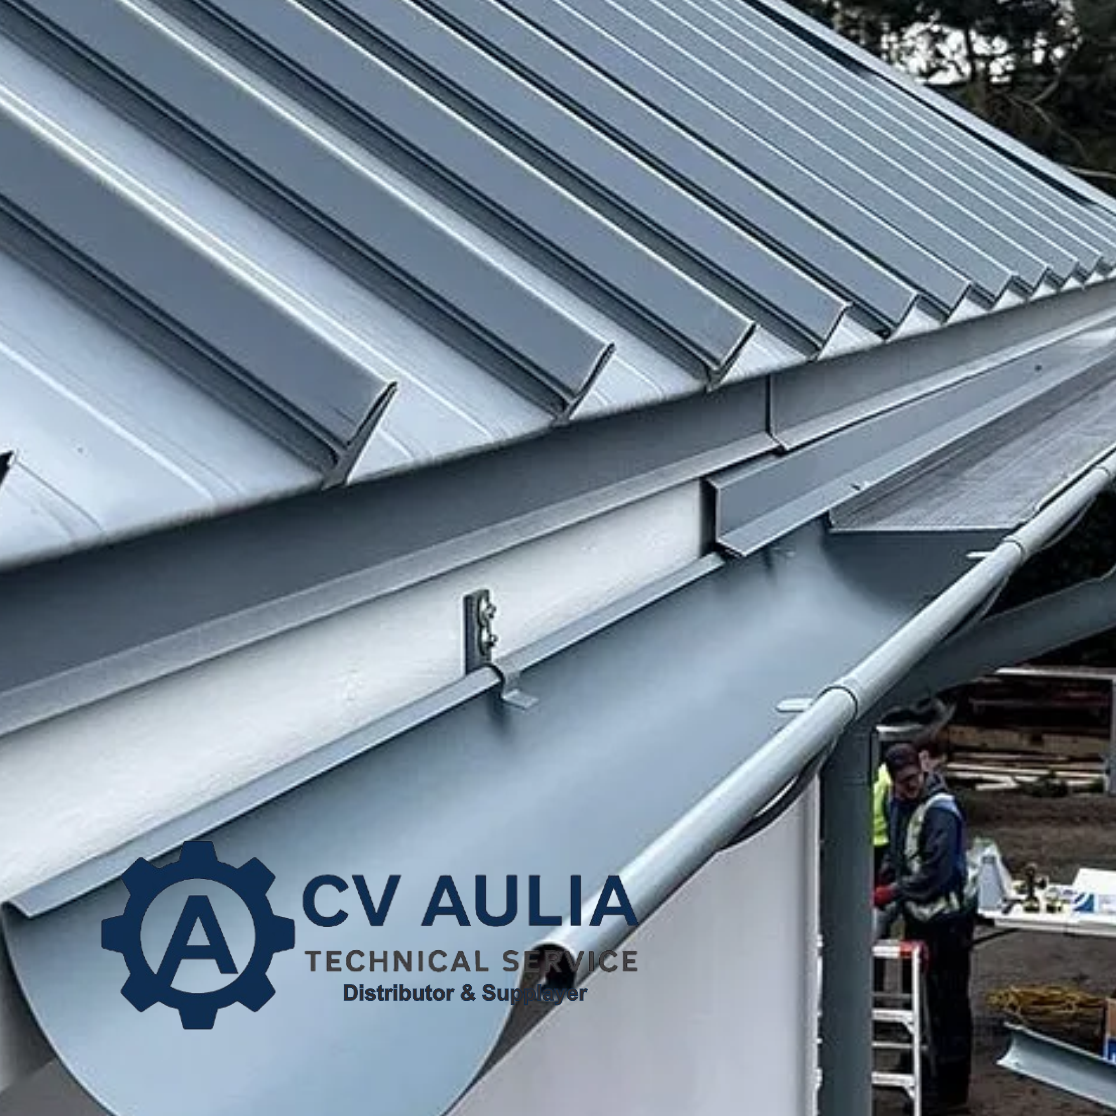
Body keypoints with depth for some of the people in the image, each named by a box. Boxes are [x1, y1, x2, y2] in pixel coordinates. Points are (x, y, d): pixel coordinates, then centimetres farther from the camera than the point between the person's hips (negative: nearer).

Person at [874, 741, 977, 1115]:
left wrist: (891, 893, -16)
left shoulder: (940, 811, -21)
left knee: (948, 1004, -3)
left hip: (948, 918, -9)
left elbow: (935, 874, -24)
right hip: (917, 914, 9)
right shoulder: (896, 801, 6)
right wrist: (883, 884, 5)